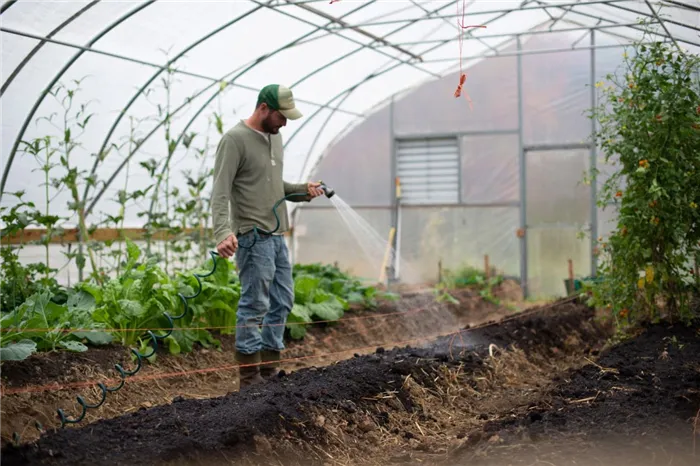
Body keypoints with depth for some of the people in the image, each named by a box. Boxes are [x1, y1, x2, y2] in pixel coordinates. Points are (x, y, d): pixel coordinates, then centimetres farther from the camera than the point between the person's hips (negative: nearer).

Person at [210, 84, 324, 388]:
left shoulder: (274, 136, 15)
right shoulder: (235, 140, -11)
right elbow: (220, 191, -19)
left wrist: (302, 191, 5)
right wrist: (223, 232, -32)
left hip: (277, 235, 9)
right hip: (253, 236, -9)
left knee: (282, 302, 12)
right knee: (255, 305, -6)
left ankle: (269, 370, 21)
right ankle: (250, 378, 2)